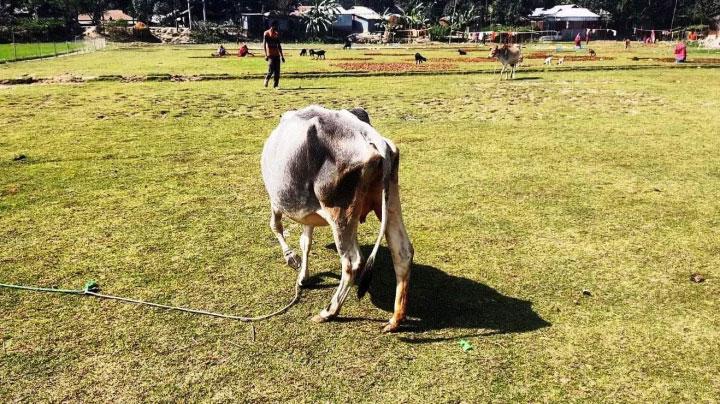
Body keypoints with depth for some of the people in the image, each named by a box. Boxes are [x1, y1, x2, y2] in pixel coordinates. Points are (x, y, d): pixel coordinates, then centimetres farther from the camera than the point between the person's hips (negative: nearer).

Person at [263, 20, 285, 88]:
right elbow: (264, 44, -6)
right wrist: (266, 55, -16)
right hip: (270, 55, -5)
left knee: (277, 71, 0)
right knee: (271, 70, -14)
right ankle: (267, 79, 13)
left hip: (277, 55, 5)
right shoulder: (266, 33, -1)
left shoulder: (277, 34, 14)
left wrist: (281, 56, 17)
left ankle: (275, 85, 7)